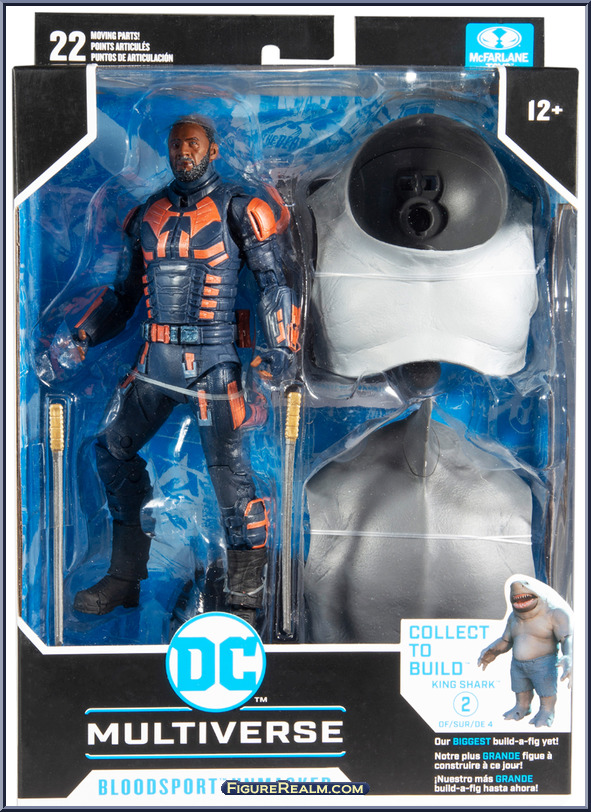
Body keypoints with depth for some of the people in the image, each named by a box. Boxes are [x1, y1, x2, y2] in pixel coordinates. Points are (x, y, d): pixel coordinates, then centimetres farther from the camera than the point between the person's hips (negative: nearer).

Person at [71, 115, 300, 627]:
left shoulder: (237, 210, 0)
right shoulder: (148, 216, 14)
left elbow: (273, 281, -4)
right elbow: (122, 294, 20)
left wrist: (281, 349, -14)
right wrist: (82, 338, 11)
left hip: (212, 358, -6)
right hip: (155, 357, 6)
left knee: (228, 466, -8)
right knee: (114, 449, 7)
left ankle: (246, 599, 4)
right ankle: (125, 579, 21)